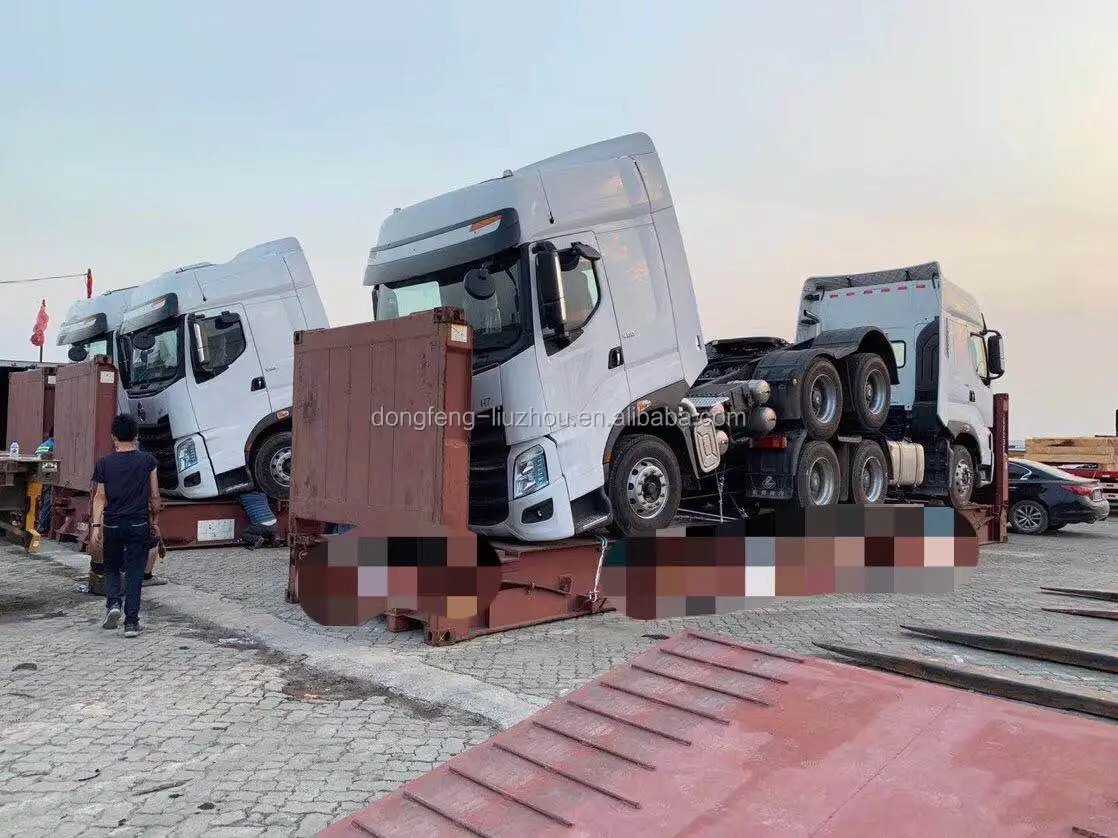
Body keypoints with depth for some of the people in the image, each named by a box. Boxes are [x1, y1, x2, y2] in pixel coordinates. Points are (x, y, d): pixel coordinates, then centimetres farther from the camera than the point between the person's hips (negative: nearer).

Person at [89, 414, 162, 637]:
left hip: (112, 525, 1)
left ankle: (113, 604, -2)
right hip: (139, 524, 0)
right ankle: (131, 622, 2)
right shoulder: (147, 460, -2)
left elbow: (99, 497, -2)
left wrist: (96, 526, -1)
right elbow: (154, 496, 3)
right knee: (135, 573, 4)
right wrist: (155, 510, 21)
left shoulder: (104, 463, -2)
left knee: (112, 568, 20)